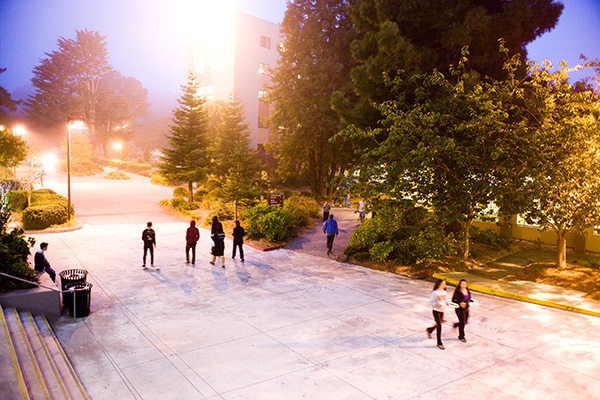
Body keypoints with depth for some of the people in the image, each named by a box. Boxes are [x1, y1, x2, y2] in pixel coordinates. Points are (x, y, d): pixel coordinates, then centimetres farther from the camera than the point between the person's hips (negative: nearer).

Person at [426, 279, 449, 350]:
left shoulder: (444, 292, 5)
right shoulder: (435, 292, -17)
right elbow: (431, 302, -14)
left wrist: (448, 304, -2)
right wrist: (437, 304, -31)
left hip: (442, 311, 7)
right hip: (436, 311, -7)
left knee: (439, 324, 17)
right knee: (439, 326, -6)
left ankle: (429, 330, 47)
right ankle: (439, 343, 6)